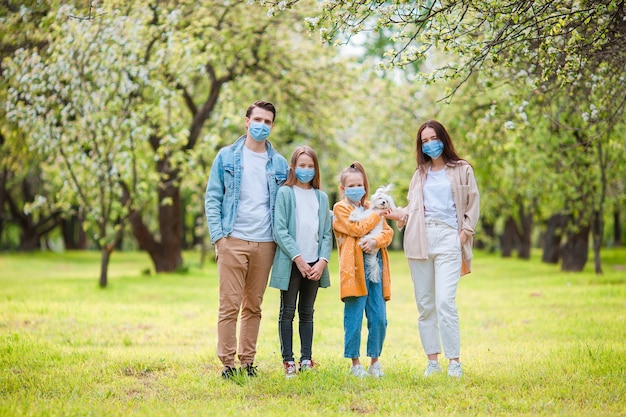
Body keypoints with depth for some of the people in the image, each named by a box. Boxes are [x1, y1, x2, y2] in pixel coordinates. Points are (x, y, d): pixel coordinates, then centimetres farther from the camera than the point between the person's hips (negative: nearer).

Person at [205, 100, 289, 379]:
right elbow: (212, 198, 2)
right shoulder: (227, 157, 3)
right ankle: (227, 362, 1)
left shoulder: (279, 164, 10)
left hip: (265, 243, 3)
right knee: (230, 304, -4)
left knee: (253, 306, 8)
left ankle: (248, 360, 15)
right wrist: (217, 235, -7)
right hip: (233, 241, -3)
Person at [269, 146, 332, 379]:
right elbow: (279, 230, -9)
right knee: (288, 312, 2)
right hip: (291, 263, -4)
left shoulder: (321, 197, 11)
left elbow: (327, 233, 9)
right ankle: (288, 361, 5)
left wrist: (322, 261, -6)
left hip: (314, 264, 4)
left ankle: (306, 359, 14)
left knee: (307, 312, 10)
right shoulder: (285, 193, -2)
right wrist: (298, 258, -14)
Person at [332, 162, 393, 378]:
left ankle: (375, 361, 14)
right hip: (355, 269, -5)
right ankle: (355, 364, 6)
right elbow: (357, 228, -11)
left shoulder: (371, 207, 21)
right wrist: (376, 214, -1)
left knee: (379, 318, 3)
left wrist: (376, 241, -11)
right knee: (354, 319, -3)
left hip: (376, 268, 5)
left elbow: (388, 232, 9)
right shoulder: (340, 208, 4)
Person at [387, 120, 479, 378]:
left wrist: (464, 233, -4)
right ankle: (432, 360, 8)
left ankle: (454, 360, -12)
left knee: (445, 301, -16)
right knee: (424, 303, 3)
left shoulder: (462, 170, 11)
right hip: (420, 240, 4)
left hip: (448, 239, -4)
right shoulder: (420, 174, 20)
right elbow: (412, 208, 16)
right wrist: (398, 215, -5)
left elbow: (473, 205, 8)